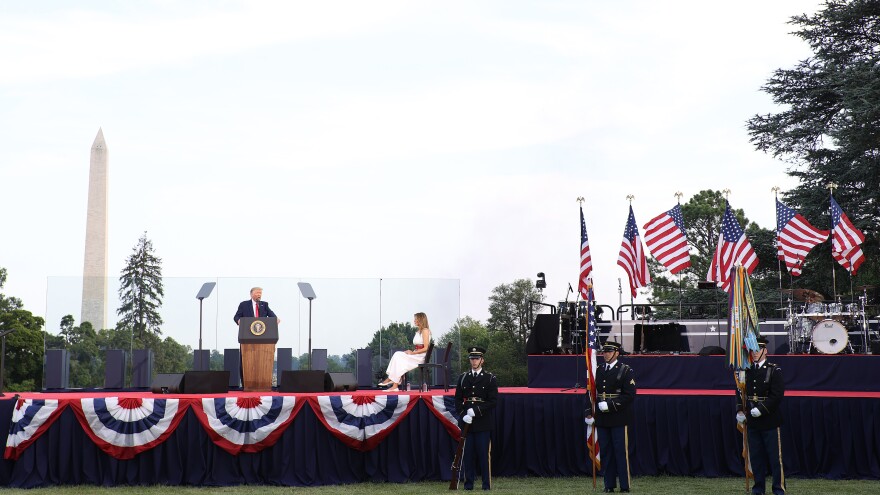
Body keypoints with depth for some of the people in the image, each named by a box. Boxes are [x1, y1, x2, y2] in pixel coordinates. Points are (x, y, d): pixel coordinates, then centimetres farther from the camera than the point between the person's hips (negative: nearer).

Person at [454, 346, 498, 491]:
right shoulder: (463, 378, 12)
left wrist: (476, 411, -14)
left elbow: (493, 401, -4)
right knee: (467, 454, 3)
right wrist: (463, 414, -7)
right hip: (466, 422, 3)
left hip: (483, 423, -3)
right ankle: (468, 483, 10)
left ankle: (487, 484, 5)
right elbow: (458, 400, 10)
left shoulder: (490, 378, 2)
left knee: (484, 454, -2)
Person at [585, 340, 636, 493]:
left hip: (619, 419, -5)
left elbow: (630, 395, -10)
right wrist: (589, 413, 7)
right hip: (602, 419, 5)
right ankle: (609, 485, 14)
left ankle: (625, 486, 3)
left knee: (621, 452, -2)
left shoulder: (625, 371, -3)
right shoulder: (598, 370, 11)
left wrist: (610, 405, -17)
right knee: (606, 452, 7)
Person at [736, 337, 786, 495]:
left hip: (769, 421, -5)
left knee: (775, 456, 0)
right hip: (752, 421, 5)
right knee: (756, 456, 10)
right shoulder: (747, 371, 9)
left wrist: (761, 409, -20)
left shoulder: (774, 371, -7)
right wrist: (740, 410, 1)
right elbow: (740, 392, 15)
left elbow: (777, 395, -14)